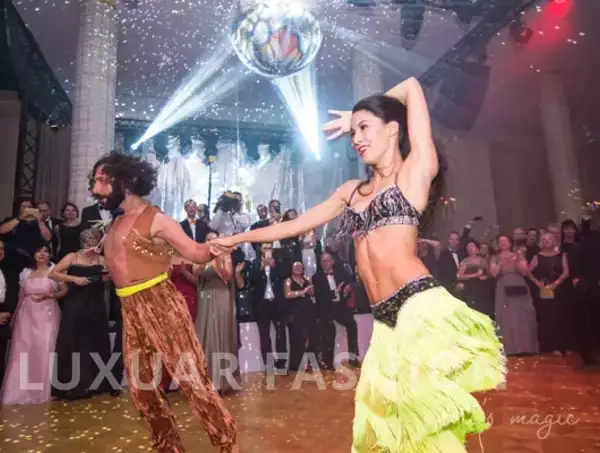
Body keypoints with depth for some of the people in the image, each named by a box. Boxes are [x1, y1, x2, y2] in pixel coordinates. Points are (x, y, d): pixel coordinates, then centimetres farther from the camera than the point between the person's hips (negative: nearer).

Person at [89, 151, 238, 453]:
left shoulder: (154, 218, -9)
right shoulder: (117, 222, 14)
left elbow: (195, 252, -12)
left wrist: (214, 249, -29)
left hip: (161, 306, -8)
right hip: (131, 311, 9)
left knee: (190, 376, -6)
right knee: (141, 387, 15)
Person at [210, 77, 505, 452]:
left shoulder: (417, 170, 5)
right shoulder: (352, 191, 20)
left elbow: (412, 87, 9)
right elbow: (294, 226, 23)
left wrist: (358, 117, 21)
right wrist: (235, 239, 27)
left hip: (423, 309, -6)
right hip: (386, 321, 6)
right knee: (388, 422, 11)